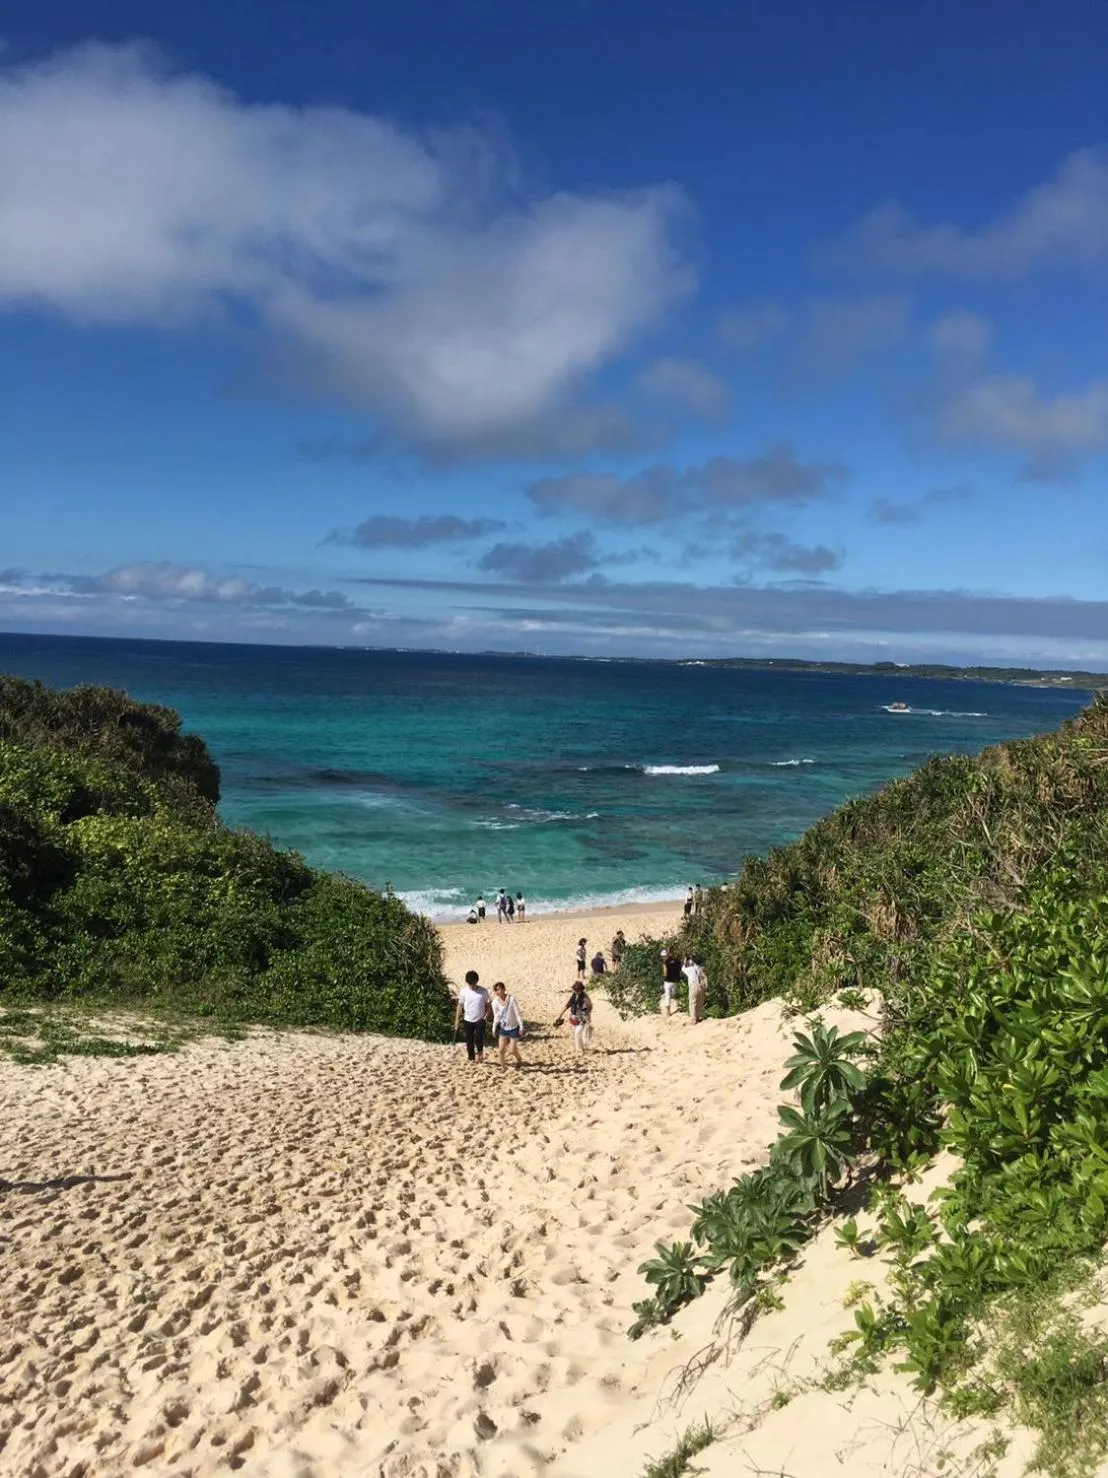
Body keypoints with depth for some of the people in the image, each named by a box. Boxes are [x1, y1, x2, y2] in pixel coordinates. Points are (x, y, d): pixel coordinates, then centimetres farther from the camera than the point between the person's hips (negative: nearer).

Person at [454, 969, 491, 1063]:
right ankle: (471, 1058, 23)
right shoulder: (463, 991, -5)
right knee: (469, 1040, 7)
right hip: (468, 1020, 2)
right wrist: (457, 1020, -1)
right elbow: (460, 1006, 1)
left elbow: (488, 1005, 1)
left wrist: (487, 1016, -11)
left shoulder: (483, 991, -7)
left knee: (478, 1038, -13)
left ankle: (480, 1053, 16)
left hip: (480, 1020, -2)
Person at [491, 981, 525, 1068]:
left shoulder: (511, 999, -24)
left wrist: (521, 1027, -15)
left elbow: (518, 1013, -17)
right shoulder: (495, 1002, -11)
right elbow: (496, 1016, 3)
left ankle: (519, 1060, 34)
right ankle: (503, 1067, 21)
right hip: (503, 1028, 4)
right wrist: (494, 1028, 6)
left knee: (513, 1050, 2)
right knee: (501, 1050, 2)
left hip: (513, 1028, -4)